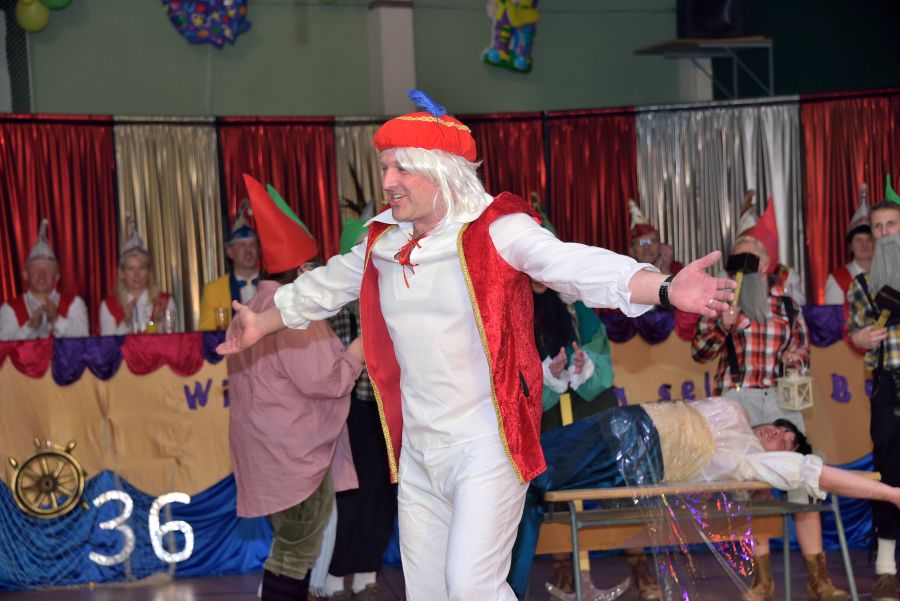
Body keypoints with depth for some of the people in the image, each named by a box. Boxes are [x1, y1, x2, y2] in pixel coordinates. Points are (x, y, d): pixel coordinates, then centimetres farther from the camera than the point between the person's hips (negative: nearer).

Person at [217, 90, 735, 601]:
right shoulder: (383, 243, 7)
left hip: (487, 445, -6)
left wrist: (666, 289, -45)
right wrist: (262, 324, 41)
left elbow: (578, 266, -28)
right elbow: (323, 287, 26)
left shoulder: (495, 230, -13)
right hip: (417, 452, 7)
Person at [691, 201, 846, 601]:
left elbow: (803, 348, 19)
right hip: (738, 401, -1)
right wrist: (722, 326, -14)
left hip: (782, 400, 2)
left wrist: (798, 356, -4)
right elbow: (699, 354, 3)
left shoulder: (786, 304, 9)